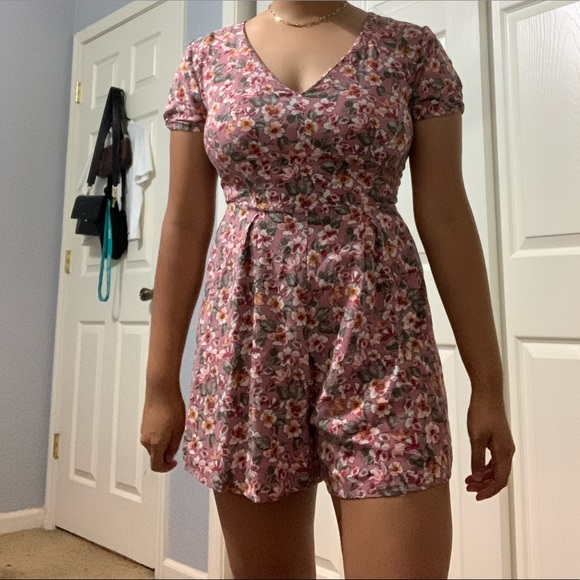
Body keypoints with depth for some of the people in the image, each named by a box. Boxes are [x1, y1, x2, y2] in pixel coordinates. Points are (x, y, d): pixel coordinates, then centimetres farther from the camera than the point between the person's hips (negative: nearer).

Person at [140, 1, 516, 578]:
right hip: (249, 331, 2)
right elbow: (185, 223, 7)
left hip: (376, 332, -1)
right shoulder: (207, 58, 11)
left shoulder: (412, 48, 8)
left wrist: (488, 383, 0)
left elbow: (446, 218, 3)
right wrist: (161, 382, 5)